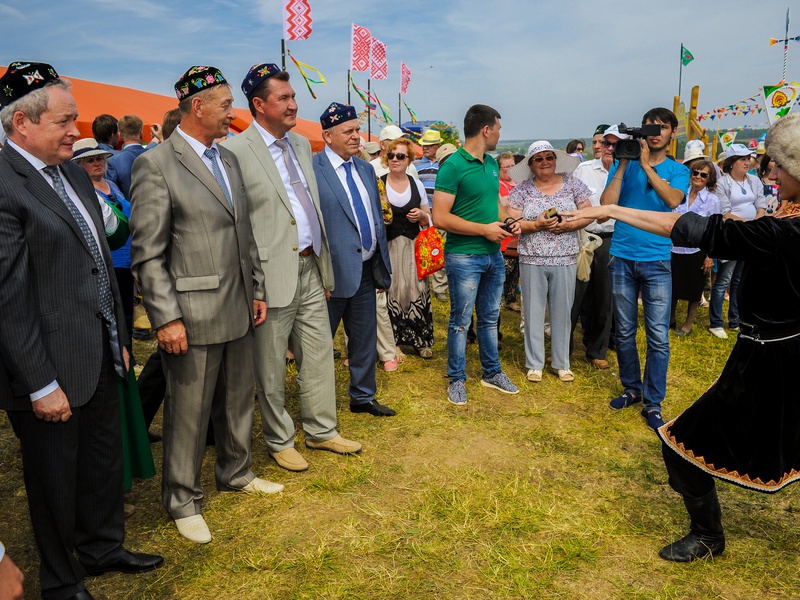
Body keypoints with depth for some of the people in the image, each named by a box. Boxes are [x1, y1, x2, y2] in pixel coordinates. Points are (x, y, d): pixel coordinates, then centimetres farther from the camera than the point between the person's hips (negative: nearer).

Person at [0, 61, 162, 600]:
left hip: (101, 358, 8)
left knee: (105, 460, 22)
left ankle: (103, 549, 45)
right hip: (52, 371, -8)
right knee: (55, 479, 12)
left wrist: (119, 339, 15)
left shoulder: (73, 172, 9)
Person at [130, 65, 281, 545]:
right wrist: (167, 317, -16)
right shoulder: (156, 164, -10)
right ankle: (184, 501, 25)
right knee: (189, 412, 6)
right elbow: (148, 253, -13)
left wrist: (257, 290, 15)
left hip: (238, 309, 7)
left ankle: (237, 473, 39)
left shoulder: (228, 158, 12)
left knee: (239, 400, 18)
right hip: (193, 314, -7)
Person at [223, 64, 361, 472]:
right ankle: (279, 441, 26)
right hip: (273, 273, -7)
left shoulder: (301, 144, 13)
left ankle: (321, 430, 31)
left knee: (320, 354, 15)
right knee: (271, 367, 7)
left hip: (310, 269, 7)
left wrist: (324, 264, 16)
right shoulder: (236, 151, -11)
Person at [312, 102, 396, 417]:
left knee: (365, 338, 17)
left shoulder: (366, 169, 12)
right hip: (334, 271, -7)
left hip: (366, 269, 7)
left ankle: (363, 397, 33)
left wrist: (383, 263, 14)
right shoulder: (311, 169, -12)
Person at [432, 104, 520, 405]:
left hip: (493, 254, 7)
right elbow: (440, 217, -20)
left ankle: (492, 372, 31)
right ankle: (456, 379, 18)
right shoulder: (453, 165, -15)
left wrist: (508, 221, 2)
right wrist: (484, 229, -18)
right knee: (461, 320, 4)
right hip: (464, 256, -7)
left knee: (490, 317, 17)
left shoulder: (492, 163, 9)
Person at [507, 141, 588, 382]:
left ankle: (562, 363, 21)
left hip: (565, 260, 1)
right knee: (533, 311, 5)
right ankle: (534, 364, 18)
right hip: (532, 260, -1)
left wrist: (569, 225, -12)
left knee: (562, 311, 7)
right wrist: (538, 224, -17)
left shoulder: (572, 184, 5)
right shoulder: (522, 190, 2)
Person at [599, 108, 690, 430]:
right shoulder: (623, 164, 6)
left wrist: (646, 164, -16)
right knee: (624, 330, 9)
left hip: (658, 261, -1)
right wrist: (624, 163, -10)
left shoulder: (678, 171, 6)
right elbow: (607, 203, -8)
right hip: (622, 257, 1)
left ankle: (653, 403, 8)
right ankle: (632, 388, 26)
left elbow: (673, 200, -16)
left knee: (658, 336, -2)